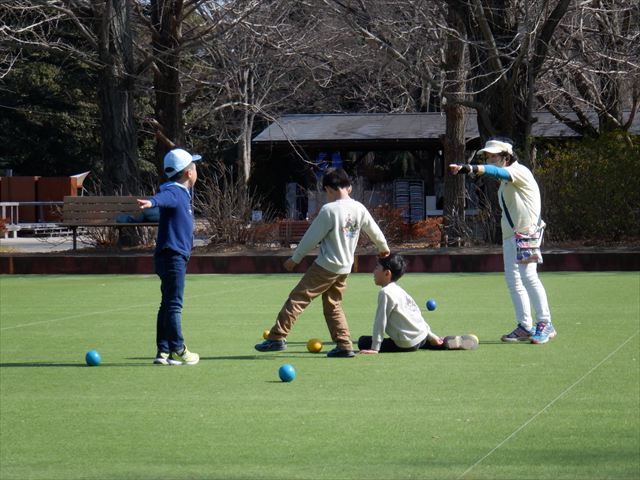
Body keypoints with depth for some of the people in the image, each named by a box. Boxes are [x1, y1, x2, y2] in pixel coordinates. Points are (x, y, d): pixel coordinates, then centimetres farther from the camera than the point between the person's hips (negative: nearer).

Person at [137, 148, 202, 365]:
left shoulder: (183, 193, 18)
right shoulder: (173, 192, -14)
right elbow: (163, 197, -38)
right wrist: (151, 202, -59)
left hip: (176, 256, 11)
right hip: (172, 255, -11)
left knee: (168, 304, 11)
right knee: (174, 304, -7)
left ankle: (163, 351, 14)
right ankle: (177, 350, -4)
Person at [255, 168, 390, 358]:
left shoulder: (329, 210, -15)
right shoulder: (359, 209, 3)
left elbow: (312, 238, -10)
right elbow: (374, 231, 18)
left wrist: (295, 259, 2)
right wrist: (384, 248, 39)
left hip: (326, 266, -7)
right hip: (344, 268, 7)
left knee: (297, 298, -5)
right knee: (333, 306, 18)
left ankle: (277, 337, -11)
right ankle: (344, 345, 12)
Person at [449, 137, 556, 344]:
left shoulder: (519, 171, -12)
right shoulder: (505, 179, 16)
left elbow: (495, 172, -29)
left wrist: (469, 169, -41)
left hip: (527, 231, -10)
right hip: (510, 234, 10)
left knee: (528, 275, -16)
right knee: (513, 279, 8)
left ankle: (545, 324, -12)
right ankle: (525, 326, 12)